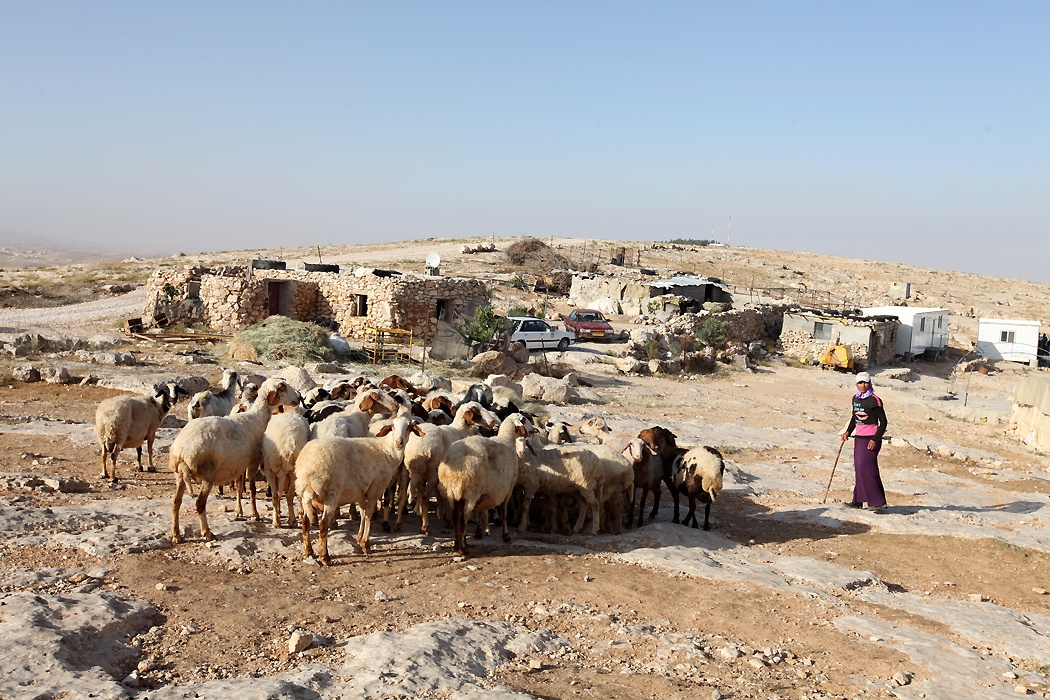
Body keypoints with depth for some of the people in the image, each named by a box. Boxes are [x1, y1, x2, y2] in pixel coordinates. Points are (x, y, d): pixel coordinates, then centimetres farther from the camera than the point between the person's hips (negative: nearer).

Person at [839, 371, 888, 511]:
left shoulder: (875, 400, -11)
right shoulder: (855, 398, 10)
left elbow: (883, 422, -10)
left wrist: (875, 440, -17)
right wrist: (848, 431, 13)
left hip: (871, 439, -7)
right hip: (858, 437, 7)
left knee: (865, 467, -13)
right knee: (859, 468, 9)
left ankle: (877, 500, -7)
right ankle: (858, 500, 15)